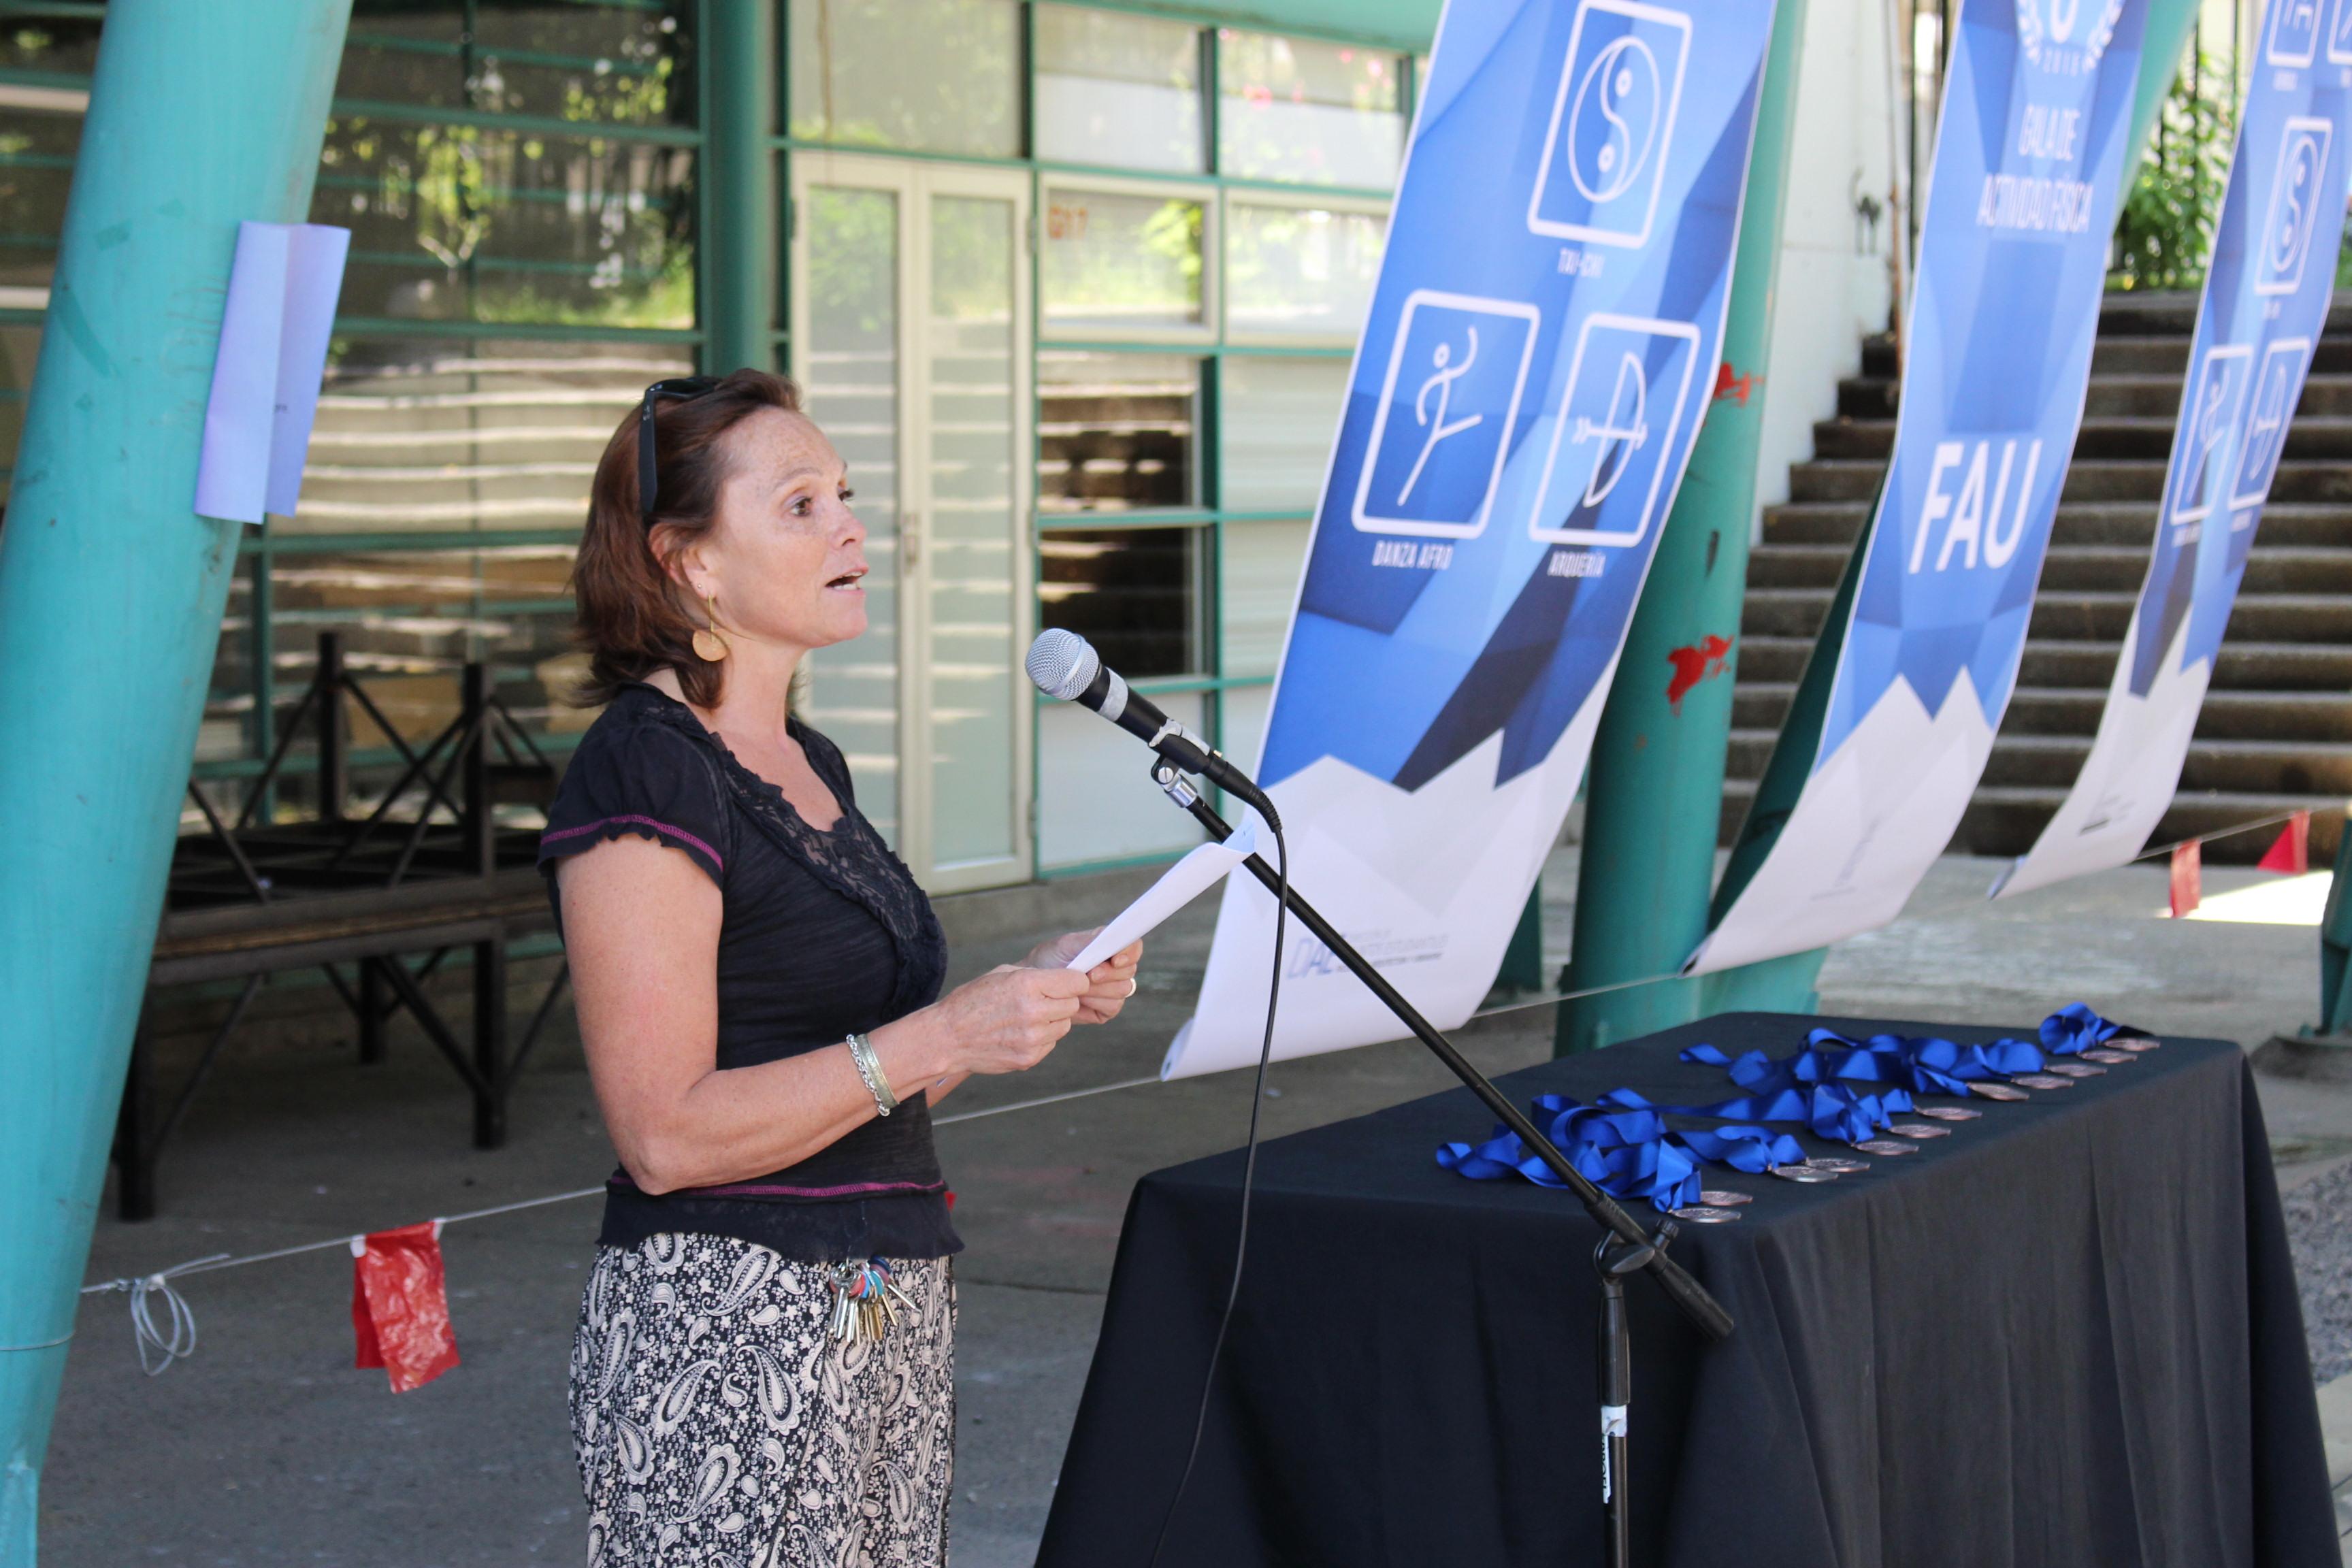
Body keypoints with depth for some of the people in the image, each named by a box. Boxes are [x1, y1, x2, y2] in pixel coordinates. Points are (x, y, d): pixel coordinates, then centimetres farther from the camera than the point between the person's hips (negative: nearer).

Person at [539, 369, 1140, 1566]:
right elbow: (666, 1132, -19)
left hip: (888, 1320, 9)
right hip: (722, 1333, -8)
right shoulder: (643, 773, -13)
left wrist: (1035, 994, 5)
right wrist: (940, 1039, -21)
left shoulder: (809, 764, 15)